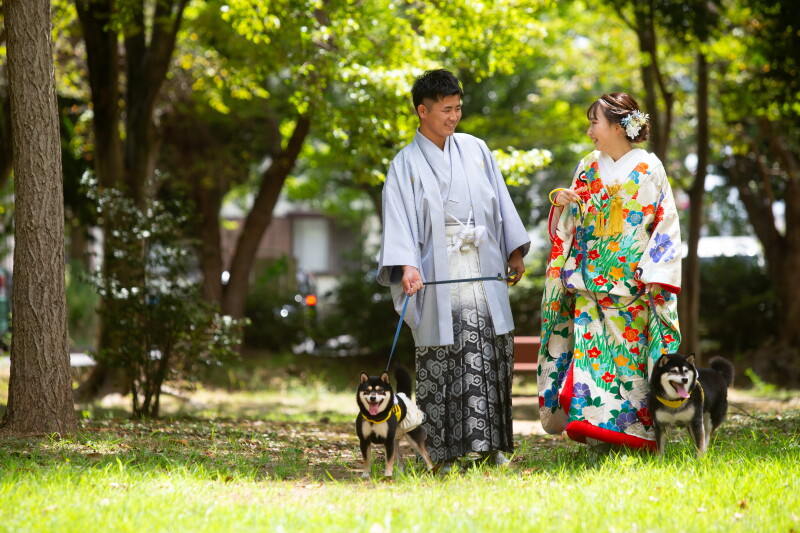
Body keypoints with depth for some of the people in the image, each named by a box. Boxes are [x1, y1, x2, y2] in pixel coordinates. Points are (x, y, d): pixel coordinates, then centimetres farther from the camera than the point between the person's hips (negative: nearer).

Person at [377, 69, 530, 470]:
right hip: (438, 276, -3)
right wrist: (407, 266, -23)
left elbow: (500, 203, 16)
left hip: (484, 272, 3)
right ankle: (443, 451, 0)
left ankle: (490, 443, 8)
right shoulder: (406, 165, 1)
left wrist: (515, 252, 13)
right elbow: (399, 221, -9)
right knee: (440, 362, -4)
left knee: (490, 355, 0)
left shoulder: (475, 150, 12)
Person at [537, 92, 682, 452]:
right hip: (589, 279, 4)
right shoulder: (588, 167, 12)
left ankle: (628, 423, -3)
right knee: (589, 342, -6)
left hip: (631, 280, -4)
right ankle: (590, 418, -6)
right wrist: (560, 200, -3)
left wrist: (655, 274, -10)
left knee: (627, 348, -7)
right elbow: (569, 224, 19)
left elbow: (665, 224, -2)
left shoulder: (648, 169, 0)